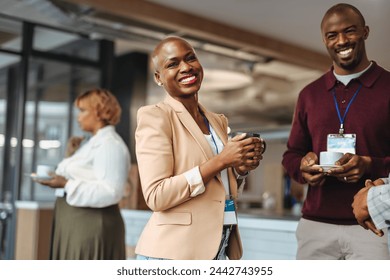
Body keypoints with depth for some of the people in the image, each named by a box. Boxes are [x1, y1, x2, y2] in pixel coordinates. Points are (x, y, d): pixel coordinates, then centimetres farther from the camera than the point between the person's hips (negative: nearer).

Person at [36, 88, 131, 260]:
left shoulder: (110, 145, -13)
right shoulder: (94, 143, 18)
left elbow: (109, 192, -23)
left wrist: (66, 185, -21)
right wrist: (71, 156, 9)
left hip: (91, 227, -10)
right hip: (76, 225, 10)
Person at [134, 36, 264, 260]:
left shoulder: (218, 121, 9)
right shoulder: (155, 116, -10)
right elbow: (156, 196, -18)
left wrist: (240, 167, -3)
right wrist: (220, 161, -20)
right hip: (174, 253, -6)